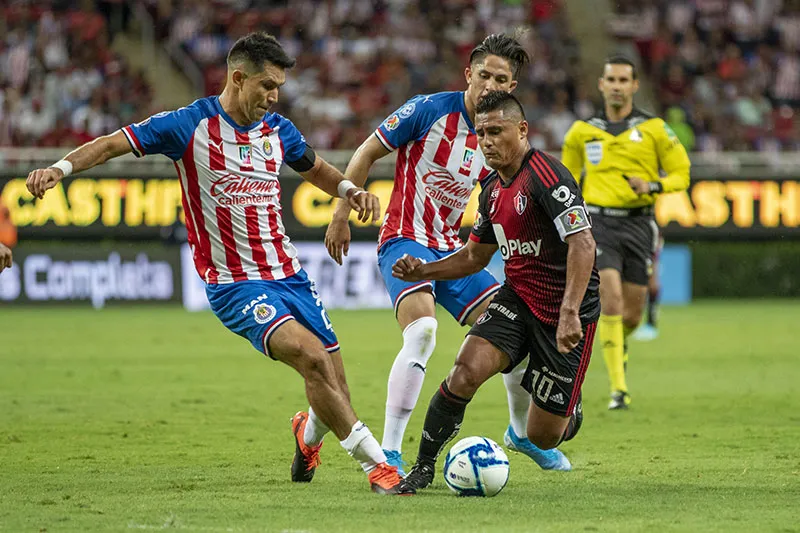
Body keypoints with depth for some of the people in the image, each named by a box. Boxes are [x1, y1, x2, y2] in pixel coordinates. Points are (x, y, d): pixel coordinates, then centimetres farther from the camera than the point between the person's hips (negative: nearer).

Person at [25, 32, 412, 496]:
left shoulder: (278, 130, 6)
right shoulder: (190, 125, -9)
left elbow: (315, 168, 25)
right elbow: (112, 145, -9)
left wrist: (349, 189, 5)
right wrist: (61, 167, -25)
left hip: (289, 274, 6)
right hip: (234, 284, -6)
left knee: (335, 392, 3)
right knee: (308, 353, -28)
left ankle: (309, 435, 41)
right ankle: (378, 465, -20)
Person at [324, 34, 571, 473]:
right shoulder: (430, 110, -12)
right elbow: (367, 154, -6)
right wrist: (341, 215, -10)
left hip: (450, 251, 6)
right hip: (404, 242, -6)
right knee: (422, 331, -31)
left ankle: (521, 433, 30)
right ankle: (388, 453, -27)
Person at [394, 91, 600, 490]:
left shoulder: (547, 176, -20)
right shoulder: (492, 189, 7)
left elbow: (582, 244, -30)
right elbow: (475, 256, 21)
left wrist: (569, 313, -40)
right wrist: (423, 271, 5)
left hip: (565, 312, -6)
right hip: (517, 298, 6)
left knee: (542, 437, 1)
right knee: (465, 372, -20)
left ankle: (570, 409, 38)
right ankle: (423, 468, -6)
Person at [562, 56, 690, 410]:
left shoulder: (654, 129, 2)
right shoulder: (582, 131, 6)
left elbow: (681, 174, 5)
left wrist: (652, 185, -15)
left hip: (638, 224, 1)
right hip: (600, 223, -1)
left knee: (632, 314, 4)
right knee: (611, 300, -19)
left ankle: (618, 345, 42)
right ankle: (618, 388, -15)